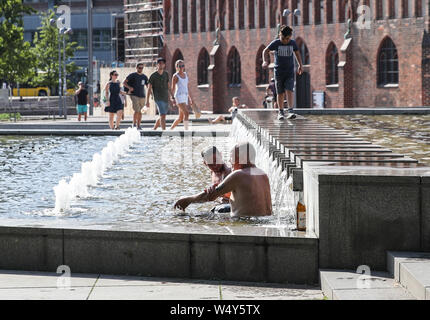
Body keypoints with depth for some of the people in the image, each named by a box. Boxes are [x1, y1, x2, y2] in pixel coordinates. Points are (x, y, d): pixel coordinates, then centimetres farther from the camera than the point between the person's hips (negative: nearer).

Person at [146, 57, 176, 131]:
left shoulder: (166, 74, 9)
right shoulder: (153, 76, -6)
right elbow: (149, 88, -4)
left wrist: (172, 97, 13)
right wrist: (147, 101, -9)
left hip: (165, 98, 6)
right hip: (158, 99, -6)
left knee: (161, 116, 13)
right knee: (162, 115, -19)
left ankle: (154, 129, 31)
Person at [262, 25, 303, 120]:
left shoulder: (293, 43, 1)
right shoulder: (276, 43, -6)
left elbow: (297, 53, 17)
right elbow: (265, 51, -3)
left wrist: (300, 65, 20)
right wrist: (265, 61, -20)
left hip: (290, 72, 1)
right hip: (279, 72, -1)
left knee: (289, 90, -14)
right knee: (280, 93, 3)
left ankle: (290, 111, -20)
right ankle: (281, 112, 14)